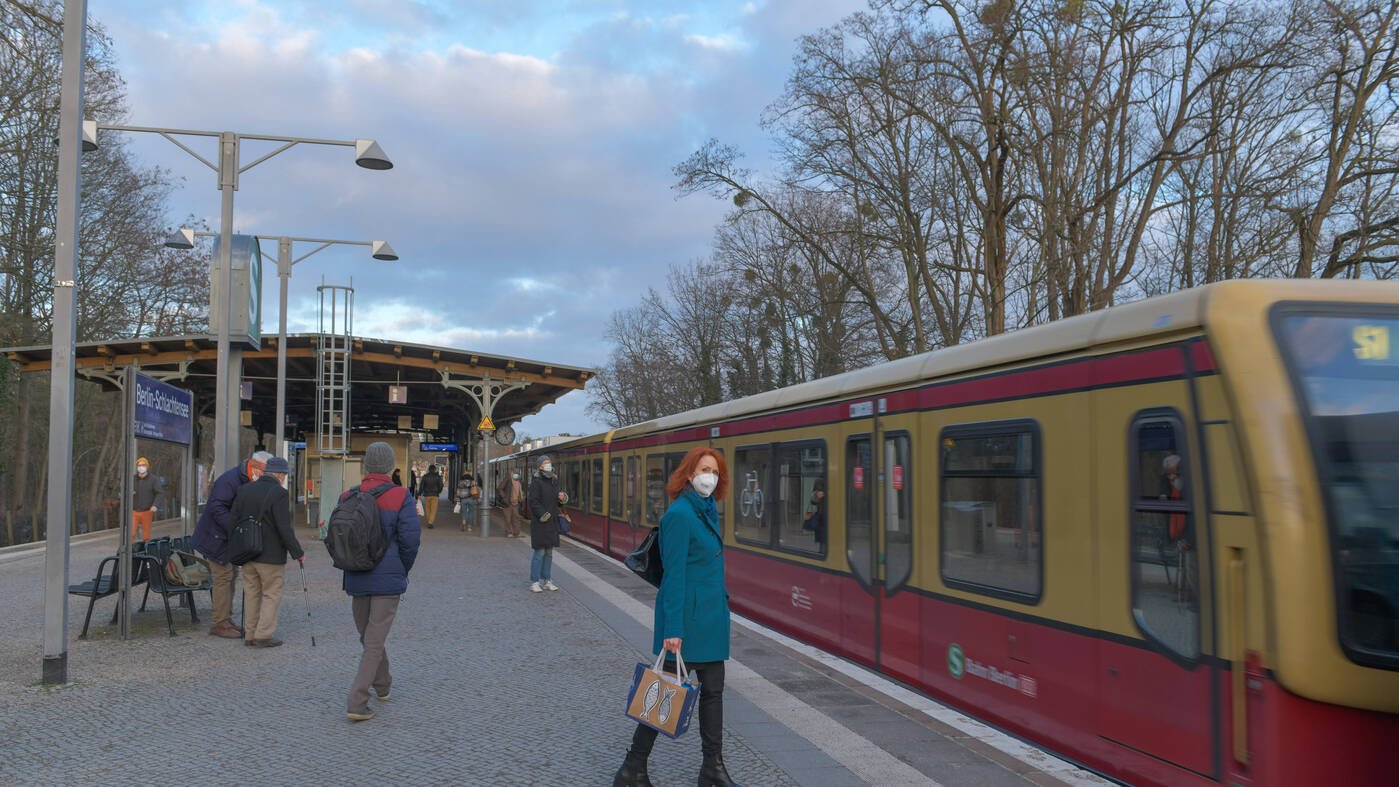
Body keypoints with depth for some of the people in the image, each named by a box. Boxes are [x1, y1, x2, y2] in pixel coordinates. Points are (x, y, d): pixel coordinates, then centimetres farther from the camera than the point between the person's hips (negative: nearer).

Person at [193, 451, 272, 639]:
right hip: (216, 537, -10)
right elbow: (217, 508, -28)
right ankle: (220, 623, -2)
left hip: (230, 538, 10)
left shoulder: (249, 483, 9)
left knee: (232, 575, 13)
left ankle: (227, 619, 22)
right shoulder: (229, 481, -21)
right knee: (224, 577, -8)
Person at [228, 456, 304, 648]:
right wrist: (298, 553, -9)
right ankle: (264, 635, 2)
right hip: (272, 555, -6)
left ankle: (250, 635, 20)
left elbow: (233, 521, 9)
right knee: (271, 595, 4)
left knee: (252, 594, 15)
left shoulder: (244, 490, 5)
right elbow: (285, 529, -18)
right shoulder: (279, 494, -15)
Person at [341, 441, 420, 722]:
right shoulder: (400, 496, -11)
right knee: (375, 641, 0)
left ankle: (382, 685, 39)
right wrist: (403, 570, 3)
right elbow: (410, 538, -13)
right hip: (388, 580, -4)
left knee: (367, 636, 22)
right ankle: (357, 702, -6)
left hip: (356, 580, 4)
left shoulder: (348, 497, 0)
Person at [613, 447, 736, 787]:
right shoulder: (680, 515, -17)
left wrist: (722, 604, 17)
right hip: (686, 616, -9)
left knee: (713, 689, 11)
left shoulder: (708, 512, 11)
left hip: (712, 616, 9)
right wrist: (673, 629, -22)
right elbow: (674, 575, -20)